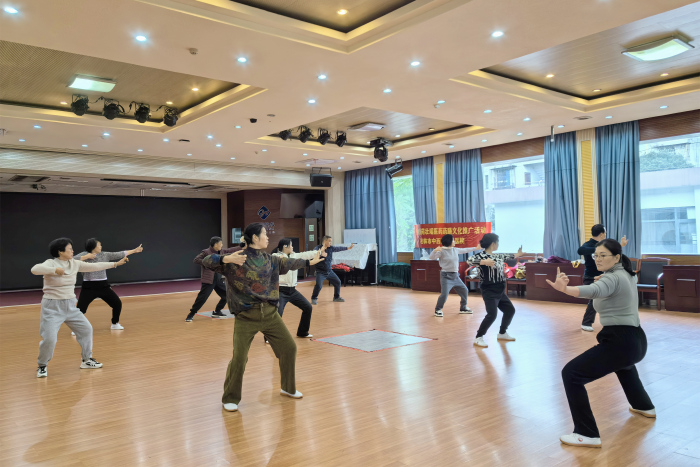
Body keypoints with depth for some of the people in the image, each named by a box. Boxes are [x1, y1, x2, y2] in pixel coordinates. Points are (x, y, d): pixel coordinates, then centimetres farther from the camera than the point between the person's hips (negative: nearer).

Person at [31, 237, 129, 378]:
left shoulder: (74, 264, 3)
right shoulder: (51, 263, -13)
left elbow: (94, 266, 8)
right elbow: (35, 269, -32)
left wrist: (116, 263, 9)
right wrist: (55, 270, -44)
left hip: (71, 305, 7)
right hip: (53, 307, -6)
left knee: (86, 329, 9)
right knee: (49, 338, -12)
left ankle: (87, 360, 24)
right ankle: (42, 366, 14)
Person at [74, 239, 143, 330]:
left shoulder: (105, 255, 7)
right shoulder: (84, 255, -4)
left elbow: (120, 254, 12)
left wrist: (134, 250, 15)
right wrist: (85, 257, -19)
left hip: (104, 286, 4)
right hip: (89, 287, -4)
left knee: (117, 303, 6)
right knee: (81, 308, -9)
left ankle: (115, 324, 26)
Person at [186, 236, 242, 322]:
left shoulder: (221, 251, 7)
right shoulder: (206, 252, -12)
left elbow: (231, 250, 14)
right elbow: (196, 259, -16)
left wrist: (242, 247, 11)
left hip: (218, 280, 7)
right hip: (208, 280, -7)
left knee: (226, 295, 10)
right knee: (202, 298, -10)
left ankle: (217, 312, 24)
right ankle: (191, 315, 4)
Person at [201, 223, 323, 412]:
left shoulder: (270, 260, 8)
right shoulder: (236, 260, -10)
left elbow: (288, 262, 24)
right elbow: (207, 262, -15)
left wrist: (309, 261, 34)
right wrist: (226, 259, -34)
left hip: (270, 313, 6)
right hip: (246, 316, -6)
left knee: (289, 348, 10)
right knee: (239, 358, -7)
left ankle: (288, 388, 33)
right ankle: (230, 399, 17)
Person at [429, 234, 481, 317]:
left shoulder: (455, 250, 8)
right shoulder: (442, 251, -12)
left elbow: (464, 250, 25)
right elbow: (432, 257, -22)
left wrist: (476, 248, 34)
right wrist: (435, 250, -42)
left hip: (455, 276, 8)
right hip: (446, 276, -8)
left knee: (464, 290, 15)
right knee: (444, 294, -17)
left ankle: (463, 308, 32)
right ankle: (438, 310, 3)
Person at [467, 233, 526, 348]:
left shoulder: (497, 256, 10)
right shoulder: (481, 255, -16)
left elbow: (506, 257, 31)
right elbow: (470, 260, -34)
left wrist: (517, 255, 40)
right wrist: (484, 262, -46)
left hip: (500, 292, 10)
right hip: (489, 291, -10)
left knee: (510, 310, 19)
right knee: (492, 314, -19)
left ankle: (502, 333, 36)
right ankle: (478, 338, -7)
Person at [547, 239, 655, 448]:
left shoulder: (612, 278, -16)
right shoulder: (626, 273, 12)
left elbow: (594, 291, -40)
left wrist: (564, 288, -58)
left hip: (620, 342, -11)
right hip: (636, 341, 11)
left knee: (571, 373, -13)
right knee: (623, 363, 45)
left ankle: (588, 435, -12)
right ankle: (644, 406, 61)